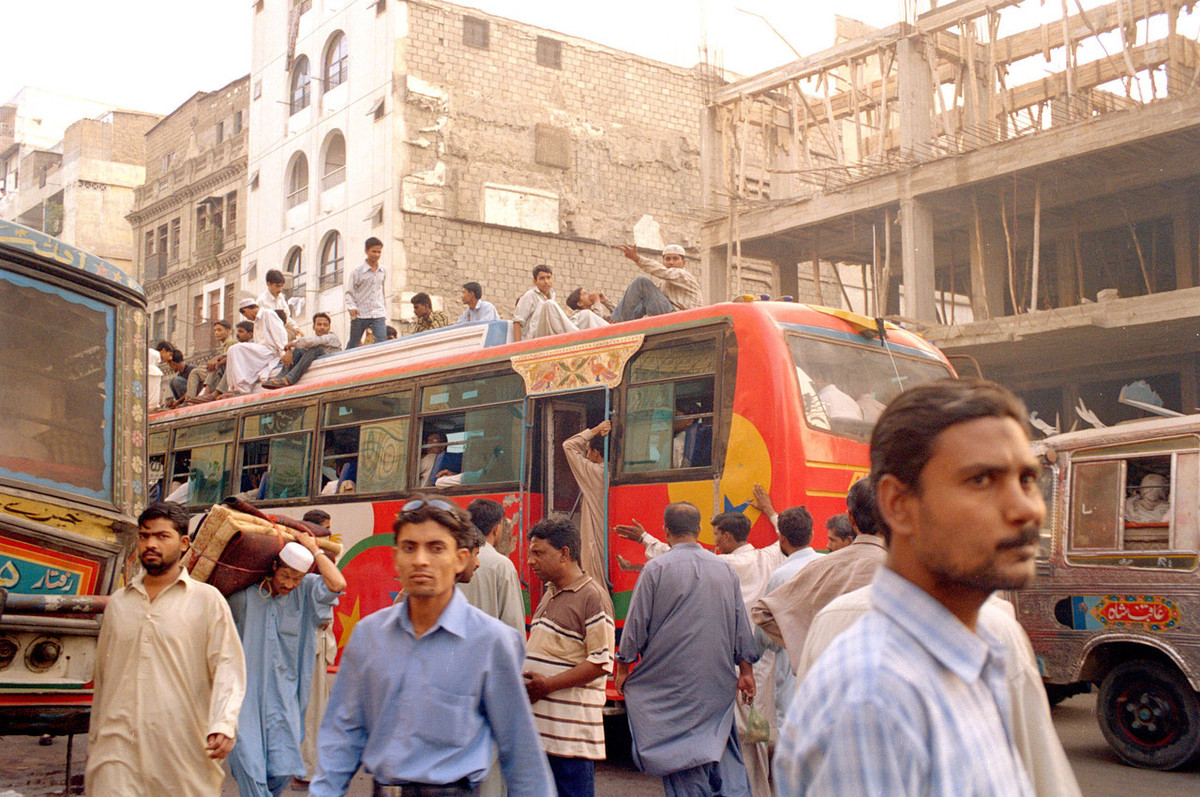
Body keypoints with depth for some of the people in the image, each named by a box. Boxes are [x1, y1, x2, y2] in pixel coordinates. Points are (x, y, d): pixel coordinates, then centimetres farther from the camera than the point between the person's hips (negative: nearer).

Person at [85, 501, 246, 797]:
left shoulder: (207, 599, 4)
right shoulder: (118, 603, 16)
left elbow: (228, 667, -4)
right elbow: (102, 675, 22)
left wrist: (223, 724, -19)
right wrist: (93, 742, 22)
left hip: (184, 750, -2)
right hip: (118, 745, 3)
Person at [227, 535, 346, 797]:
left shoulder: (306, 590, -2)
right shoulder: (246, 594, -1)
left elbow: (337, 584, -21)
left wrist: (314, 550, -12)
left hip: (284, 694, 1)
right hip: (246, 691, -1)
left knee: (283, 769, 1)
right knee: (248, 766, -8)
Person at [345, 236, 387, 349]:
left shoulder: (383, 271, 9)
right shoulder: (358, 270, -2)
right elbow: (349, 292, 0)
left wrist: (385, 315, 20)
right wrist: (352, 307, -18)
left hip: (378, 314, 2)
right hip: (360, 314, -2)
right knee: (353, 345, 7)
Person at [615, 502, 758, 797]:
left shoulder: (656, 568, -8)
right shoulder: (725, 568, 6)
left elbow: (636, 623, -4)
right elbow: (742, 625, 11)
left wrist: (623, 666, 7)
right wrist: (745, 669, 18)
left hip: (671, 679, -4)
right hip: (718, 681, 4)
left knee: (679, 758, 1)